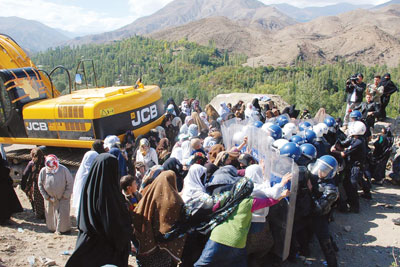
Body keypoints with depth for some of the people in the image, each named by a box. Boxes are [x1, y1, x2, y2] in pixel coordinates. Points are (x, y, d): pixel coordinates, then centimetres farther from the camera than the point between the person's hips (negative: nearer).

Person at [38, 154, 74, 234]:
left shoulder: (63, 170, -18)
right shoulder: (43, 171, -11)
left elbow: (70, 183, -11)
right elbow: (40, 185, 1)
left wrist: (66, 195, -11)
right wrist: (46, 197, -4)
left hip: (63, 197, -3)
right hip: (50, 198, 3)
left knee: (63, 213, -1)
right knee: (50, 213, 14)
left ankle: (64, 229, 17)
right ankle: (52, 228, 35)